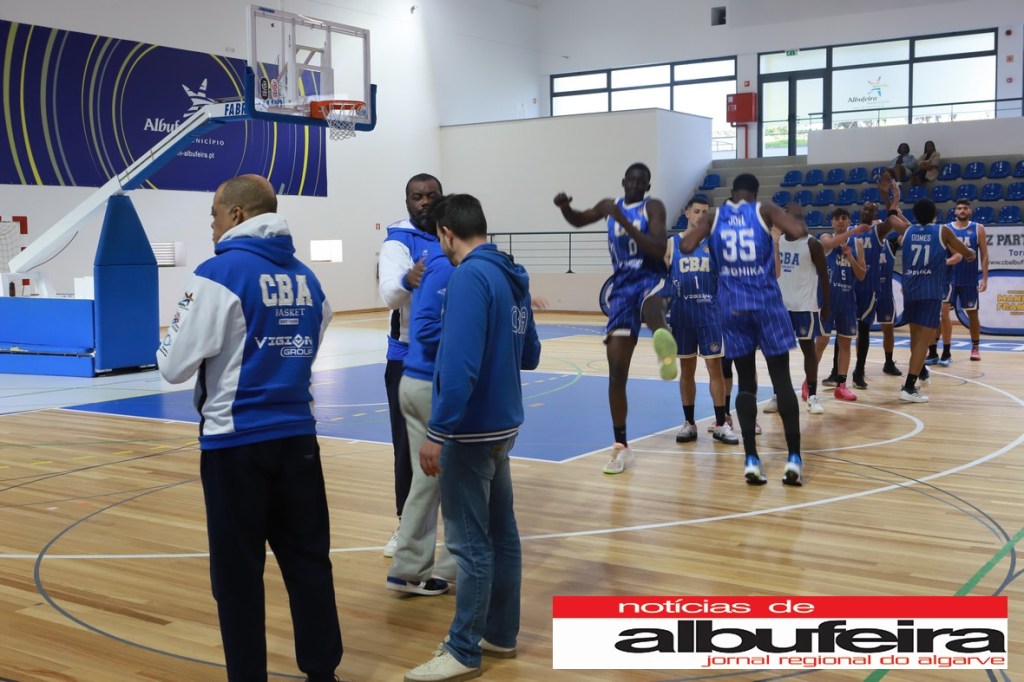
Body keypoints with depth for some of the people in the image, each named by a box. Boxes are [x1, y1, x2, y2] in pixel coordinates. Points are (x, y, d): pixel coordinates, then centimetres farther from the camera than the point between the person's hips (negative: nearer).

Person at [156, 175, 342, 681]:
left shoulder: (221, 273, -11)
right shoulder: (305, 277, 7)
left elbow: (177, 366, -10)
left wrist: (166, 346, 11)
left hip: (236, 442, -6)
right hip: (297, 436, 6)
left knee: (238, 574, 7)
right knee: (308, 560, 13)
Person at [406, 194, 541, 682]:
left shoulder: (469, 276, -18)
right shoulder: (511, 276, 9)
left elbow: (459, 365, -26)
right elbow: (529, 356, 16)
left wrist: (438, 432, -23)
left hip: (470, 429, -9)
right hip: (501, 424, 9)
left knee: (470, 543, 0)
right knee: (501, 532, 16)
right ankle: (500, 634, 28)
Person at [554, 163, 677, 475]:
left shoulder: (653, 207, -2)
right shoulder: (610, 205, 12)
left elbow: (659, 250, -16)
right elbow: (578, 220, 31)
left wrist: (623, 221, -22)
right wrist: (565, 206, 7)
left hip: (650, 280, -4)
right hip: (622, 287, 4)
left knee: (651, 308, -44)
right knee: (616, 371, 0)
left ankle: (665, 347, -78)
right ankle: (621, 447, 8)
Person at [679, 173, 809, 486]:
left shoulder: (714, 215, 6)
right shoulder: (764, 210, 1)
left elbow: (685, 246, -1)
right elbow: (799, 231, -13)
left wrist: (700, 224, 19)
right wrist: (796, 216, 10)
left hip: (733, 308, 2)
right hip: (766, 304, -2)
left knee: (746, 383, 9)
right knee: (782, 380, 3)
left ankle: (751, 460, 1)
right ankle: (794, 459, -1)